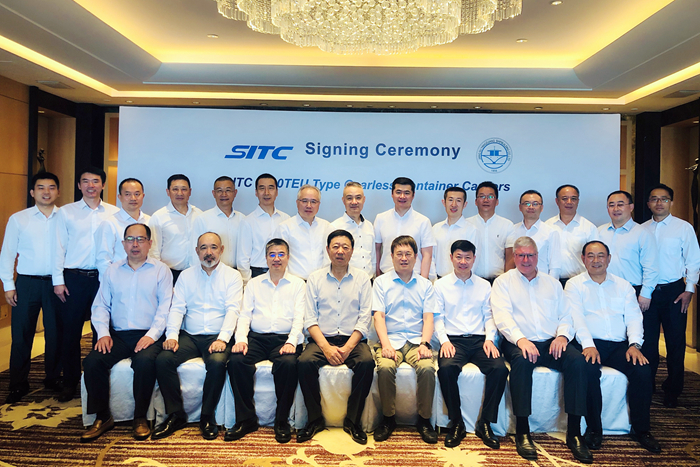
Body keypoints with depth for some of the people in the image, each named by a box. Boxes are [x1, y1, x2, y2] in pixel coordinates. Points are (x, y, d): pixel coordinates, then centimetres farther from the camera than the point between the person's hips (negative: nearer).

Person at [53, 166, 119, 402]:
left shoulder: (113, 213, 5)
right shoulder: (66, 212, 5)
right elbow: (59, 248, 4)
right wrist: (58, 281, -1)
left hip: (103, 277, 0)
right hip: (73, 277, 0)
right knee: (70, 332, 6)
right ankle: (70, 383, 19)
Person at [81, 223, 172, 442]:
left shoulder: (161, 270, 6)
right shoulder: (112, 271, 16)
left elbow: (165, 307, -3)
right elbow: (100, 305, 12)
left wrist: (152, 335, -16)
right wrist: (103, 333, -5)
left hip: (148, 336, -3)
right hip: (118, 335, 4)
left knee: (145, 361, -33)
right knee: (92, 361, -22)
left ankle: (140, 418, -13)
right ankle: (102, 417, -5)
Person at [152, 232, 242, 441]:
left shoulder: (232, 276, 4)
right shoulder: (186, 275, 14)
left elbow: (232, 310, -7)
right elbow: (177, 308, 6)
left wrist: (222, 338, -22)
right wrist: (172, 335, -12)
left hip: (217, 337, -3)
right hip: (189, 336, 3)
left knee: (217, 362, -33)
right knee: (163, 360, -22)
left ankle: (207, 417, -13)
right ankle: (175, 415, -6)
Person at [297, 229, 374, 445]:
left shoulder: (362, 278, 7)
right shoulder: (315, 278, 8)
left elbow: (364, 319, 0)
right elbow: (310, 319, 1)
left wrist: (347, 348, -14)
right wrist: (326, 347, -13)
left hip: (353, 340, 0)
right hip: (322, 338, 1)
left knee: (367, 362, -30)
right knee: (304, 362, -28)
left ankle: (353, 421, -11)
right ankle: (315, 419, -8)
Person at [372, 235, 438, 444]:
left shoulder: (425, 285, 15)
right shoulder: (381, 282, 10)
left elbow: (428, 318, 6)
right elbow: (378, 316, 0)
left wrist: (424, 344, -12)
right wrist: (386, 344, -15)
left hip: (416, 340, 1)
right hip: (390, 339, -1)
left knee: (427, 368, -29)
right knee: (385, 368, -31)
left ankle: (424, 419, -8)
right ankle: (388, 418, -8)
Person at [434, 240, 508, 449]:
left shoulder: (484, 285, 15)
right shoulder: (441, 285, 9)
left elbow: (489, 316, 11)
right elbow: (438, 317, 4)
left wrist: (489, 339, -6)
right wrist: (444, 341, -11)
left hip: (479, 339, 2)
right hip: (453, 339, -2)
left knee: (500, 368, -27)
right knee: (446, 368, -33)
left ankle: (485, 423, -10)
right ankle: (456, 423, -13)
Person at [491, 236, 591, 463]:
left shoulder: (552, 283, 22)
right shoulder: (503, 282, 10)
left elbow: (566, 315, 15)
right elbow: (502, 316, -5)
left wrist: (562, 335, -7)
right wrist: (520, 339, -21)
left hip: (551, 343, 4)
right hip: (519, 343, -3)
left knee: (577, 360, -26)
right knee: (522, 360, -36)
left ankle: (574, 432, -18)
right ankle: (522, 432, -25)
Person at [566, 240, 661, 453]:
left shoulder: (623, 285, 19)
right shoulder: (574, 285, 8)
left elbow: (634, 317, 9)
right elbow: (576, 317, -5)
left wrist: (634, 344, -8)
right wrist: (588, 344, -20)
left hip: (620, 344, 3)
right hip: (590, 344, -3)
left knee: (642, 369, -24)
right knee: (589, 369, -33)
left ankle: (641, 429, -5)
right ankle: (594, 429, -14)